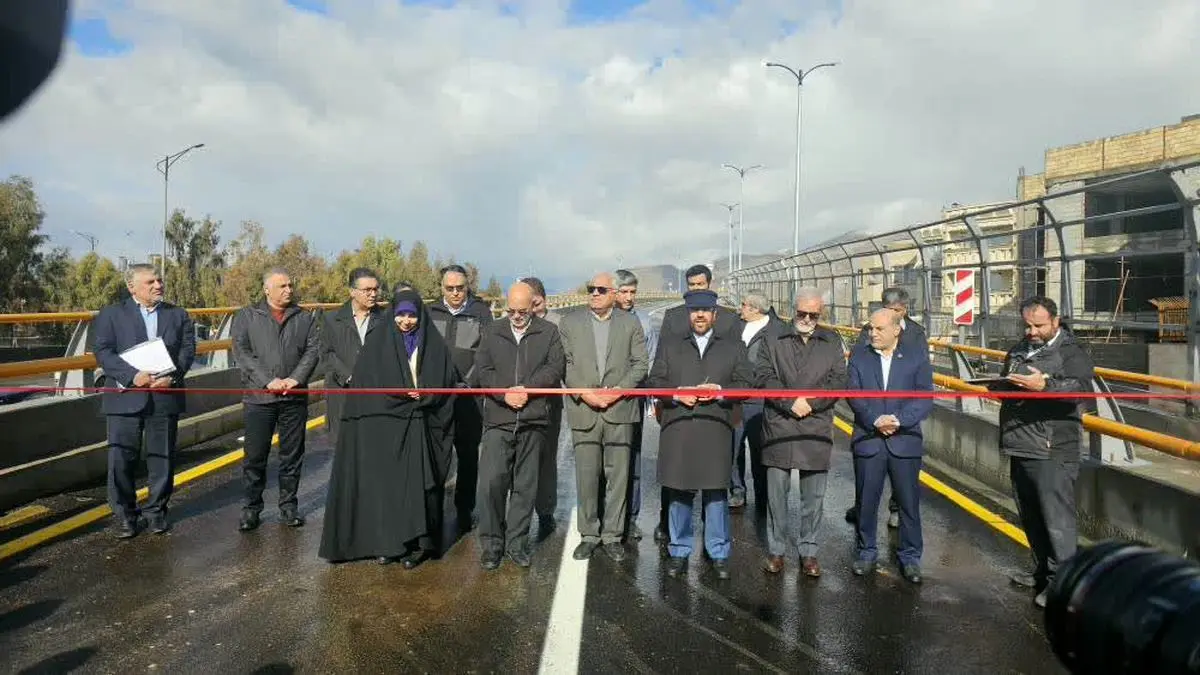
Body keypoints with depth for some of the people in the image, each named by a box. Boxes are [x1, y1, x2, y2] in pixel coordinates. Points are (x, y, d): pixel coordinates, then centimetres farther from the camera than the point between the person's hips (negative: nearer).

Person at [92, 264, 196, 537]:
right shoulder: (111, 315, 6)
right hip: (126, 397, -2)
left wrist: (172, 376, -13)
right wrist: (133, 375, -18)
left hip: (166, 396, 2)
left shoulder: (178, 315, 12)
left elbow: (188, 349, 4)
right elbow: (102, 351, -4)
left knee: (162, 457, 7)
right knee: (122, 458, 0)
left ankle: (157, 511, 21)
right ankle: (125, 515, 14)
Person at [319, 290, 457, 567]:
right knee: (382, 482, 0)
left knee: (416, 482, -2)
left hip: (420, 428, 1)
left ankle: (415, 544, 6)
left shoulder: (435, 345, 7)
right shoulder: (377, 341, 4)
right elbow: (365, 379, -3)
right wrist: (401, 394, -9)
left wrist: (424, 394, -11)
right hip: (382, 425, 0)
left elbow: (447, 380, 5)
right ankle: (384, 543, 10)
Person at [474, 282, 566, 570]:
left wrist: (527, 389, -11)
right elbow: (482, 369, 5)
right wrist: (505, 393, -10)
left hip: (533, 419, 0)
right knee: (491, 482, -7)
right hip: (498, 418, 0)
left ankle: (517, 543, 18)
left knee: (525, 485, 6)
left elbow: (556, 367, -1)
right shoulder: (493, 332, 12)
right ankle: (491, 543, 7)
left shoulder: (549, 332, 9)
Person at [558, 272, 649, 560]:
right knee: (586, 477, 5)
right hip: (583, 410, 0)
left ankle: (612, 535, 15)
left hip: (619, 410, 0)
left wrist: (618, 390, -9)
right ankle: (589, 535, 17)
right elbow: (565, 364, 3)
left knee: (618, 476, 4)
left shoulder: (630, 323, 9)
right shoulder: (570, 323, 9)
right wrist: (585, 393, -9)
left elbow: (640, 364, 4)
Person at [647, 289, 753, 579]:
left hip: (716, 432, 0)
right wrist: (675, 393, -10)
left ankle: (718, 553, 17)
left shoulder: (733, 346, 14)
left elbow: (746, 383, 7)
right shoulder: (669, 344, 15)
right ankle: (679, 552, 19)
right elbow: (654, 381, 9)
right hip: (677, 431, 1)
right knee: (679, 493, 6)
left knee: (716, 492, 3)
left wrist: (721, 391, -11)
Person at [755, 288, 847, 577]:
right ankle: (776, 550, 19)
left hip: (816, 430, 1)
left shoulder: (832, 342, 9)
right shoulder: (773, 340, 6)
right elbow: (763, 376, -4)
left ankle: (809, 551, 20)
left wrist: (810, 402, -12)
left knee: (814, 497, 7)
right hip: (778, 427, 0)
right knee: (776, 493, 6)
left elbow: (838, 382, 0)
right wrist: (790, 403, -13)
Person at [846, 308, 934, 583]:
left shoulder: (917, 360, 2)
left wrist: (898, 420, -19)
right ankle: (866, 551, 26)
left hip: (905, 440, 0)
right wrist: (875, 420, -18)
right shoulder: (859, 356, 4)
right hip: (868, 440, 1)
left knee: (909, 502, 7)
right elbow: (854, 394, -4)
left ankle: (910, 557, 23)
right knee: (866, 501, 9)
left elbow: (925, 400, -5)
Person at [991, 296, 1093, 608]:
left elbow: (1080, 388, -19)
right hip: (1020, 448, 8)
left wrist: (1044, 384, -35)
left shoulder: (1071, 352, -4)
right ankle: (1042, 572, 29)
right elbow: (1004, 387, 27)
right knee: (1030, 517, 16)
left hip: (1053, 451, -7)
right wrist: (1000, 386, 3)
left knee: (1056, 518, -8)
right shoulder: (1018, 351, 18)